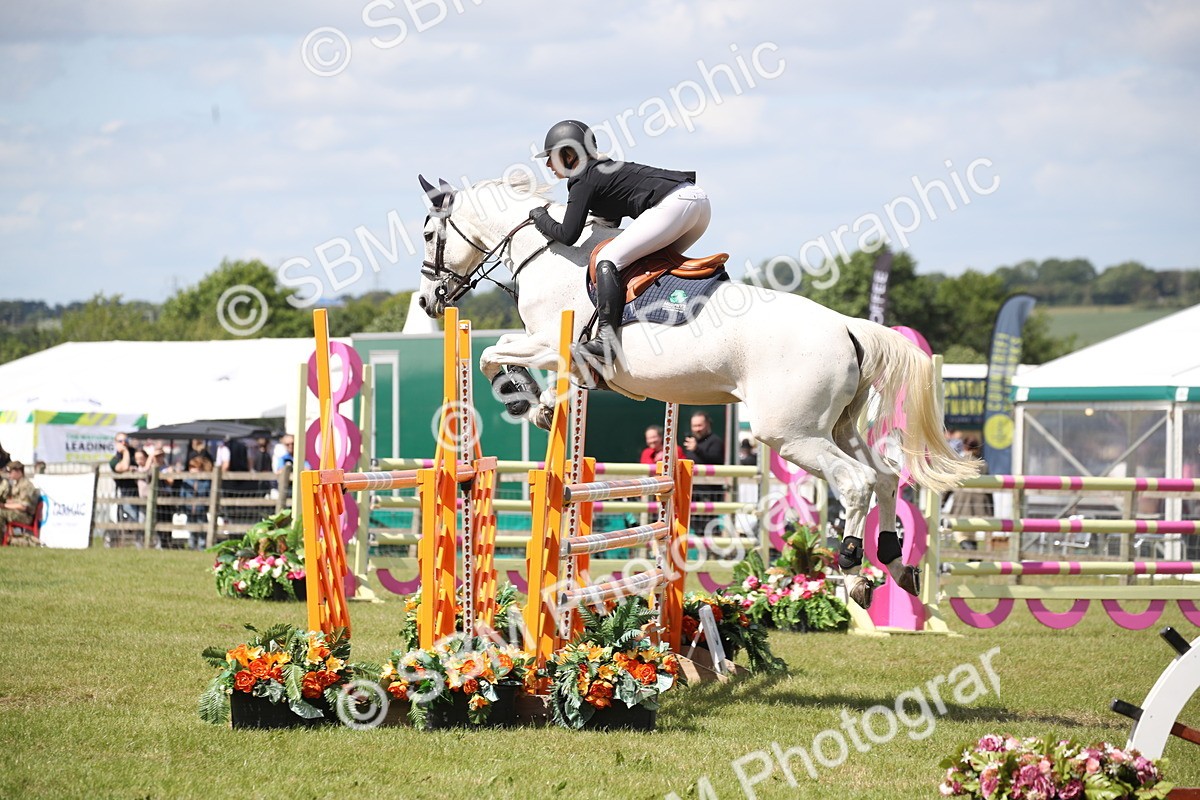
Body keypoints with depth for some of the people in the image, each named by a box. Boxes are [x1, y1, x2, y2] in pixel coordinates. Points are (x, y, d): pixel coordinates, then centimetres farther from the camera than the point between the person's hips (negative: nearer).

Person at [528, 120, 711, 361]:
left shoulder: (583, 181, 0)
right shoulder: (604, 168, 28)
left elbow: (568, 235, -6)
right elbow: (612, 220, 38)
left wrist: (541, 218, 12)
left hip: (673, 204, -10)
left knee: (607, 260, -10)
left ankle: (606, 339, -20)